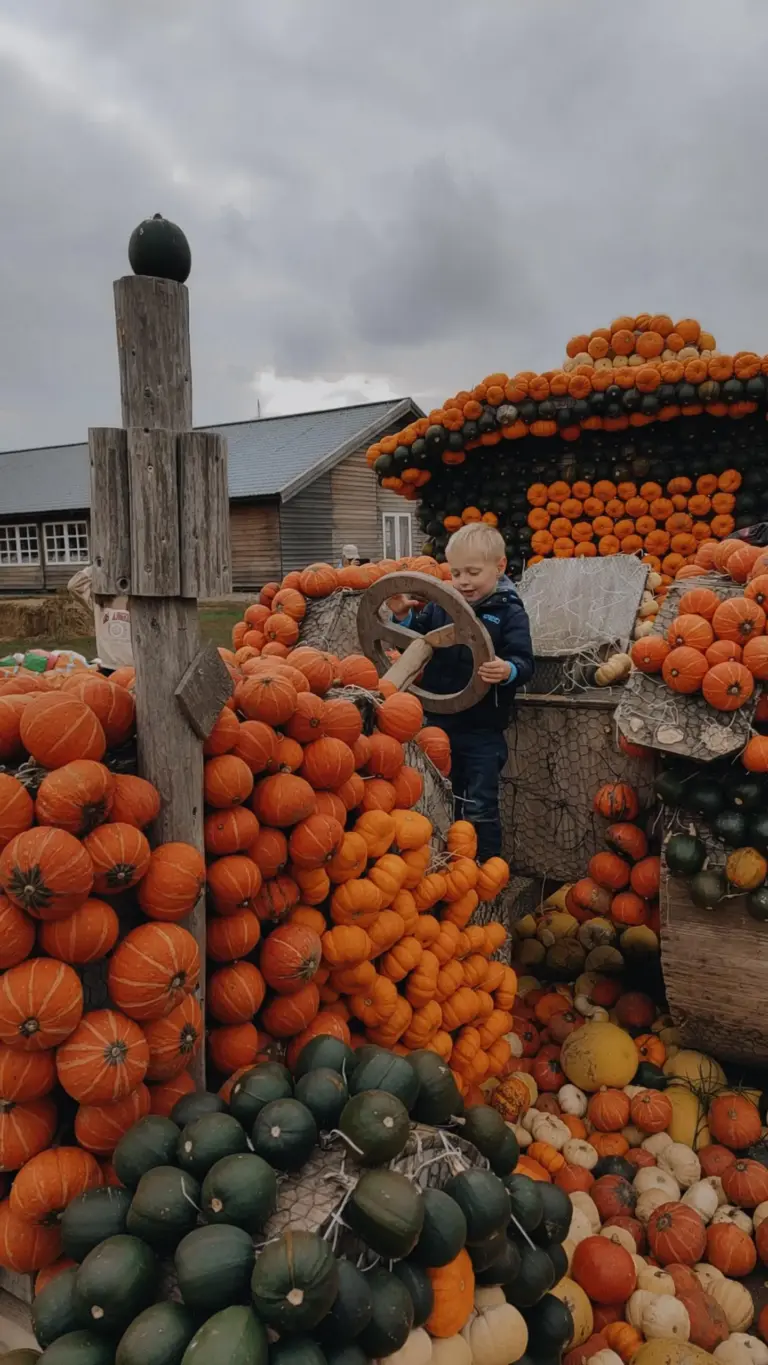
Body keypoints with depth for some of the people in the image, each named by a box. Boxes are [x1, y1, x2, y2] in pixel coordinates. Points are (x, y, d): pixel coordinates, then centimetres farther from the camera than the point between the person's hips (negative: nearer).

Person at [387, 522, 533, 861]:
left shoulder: (509, 612, -10)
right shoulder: (440, 606, 3)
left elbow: (523, 662, -19)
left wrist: (508, 671, -41)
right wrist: (404, 617, -10)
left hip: (483, 730, -5)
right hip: (439, 722, 5)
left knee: (480, 808, 7)